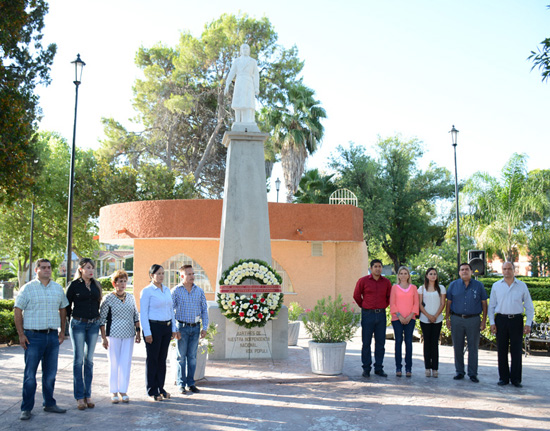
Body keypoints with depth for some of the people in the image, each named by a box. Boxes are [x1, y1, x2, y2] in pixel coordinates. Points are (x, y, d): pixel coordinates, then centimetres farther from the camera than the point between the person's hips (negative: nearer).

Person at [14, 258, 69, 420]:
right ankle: (26, 408, 6)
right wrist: (21, 334, -9)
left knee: (50, 373, 11)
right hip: (33, 336, -4)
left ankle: (49, 404, 23)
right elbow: (17, 311, -3)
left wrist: (62, 331, 12)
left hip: (53, 336, 4)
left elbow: (63, 309, 18)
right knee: (30, 374, -2)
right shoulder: (27, 288, -2)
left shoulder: (58, 288, 11)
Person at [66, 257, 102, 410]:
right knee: (78, 360, -2)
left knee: (89, 360, 7)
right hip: (78, 324, -4)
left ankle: (88, 395, 13)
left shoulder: (96, 285, 10)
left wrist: (98, 321, 12)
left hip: (93, 324, 4)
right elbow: (67, 306, 2)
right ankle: (79, 397, 3)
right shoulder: (74, 285, -2)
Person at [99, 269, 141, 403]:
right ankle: (114, 392, 14)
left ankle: (123, 391, 14)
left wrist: (138, 332, 9)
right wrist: (104, 337, -8)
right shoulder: (108, 298, -4)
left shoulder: (131, 297, 9)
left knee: (126, 363, 3)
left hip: (128, 335, 4)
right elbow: (101, 319, -4)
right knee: (114, 363, 2)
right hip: (113, 335, -3)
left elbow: (136, 316, 15)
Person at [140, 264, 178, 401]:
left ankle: (161, 388, 19)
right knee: (152, 359, 2)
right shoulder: (147, 291, -7)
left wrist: (174, 329, 15)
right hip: (153, 327, -6)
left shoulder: (167, 290, 12)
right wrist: (147, 333, -14)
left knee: (162, 358, 10)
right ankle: (152, 391, 10)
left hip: (166, 327, 6)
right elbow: (143, 313, -9)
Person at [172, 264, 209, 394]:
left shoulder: (199, 291, 6)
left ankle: (191, 383, 16)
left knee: (192, 356, 8)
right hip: (182, 327, -3)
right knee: (181, 356, 2)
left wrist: (204, 327, 3)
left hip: (195, 327, 3)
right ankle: (181, 384, 11)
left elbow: (204, 310, 10)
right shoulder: (176, 291, -3)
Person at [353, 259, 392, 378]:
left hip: (381, 315, 3)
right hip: (368, 314, -3)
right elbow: (356, 295, 7)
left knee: (380, 342, 6)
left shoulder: (386, 282, 6)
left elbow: (389, 296, 18)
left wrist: (383, 307, 12)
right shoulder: (363, 281, -2)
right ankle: (366, 369, 8)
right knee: (366, 342, 1)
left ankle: (379, 368, 15)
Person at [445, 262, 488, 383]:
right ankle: (459, 372, 16)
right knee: (457, 347, 6)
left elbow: (484, 303, 5)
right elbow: (448, 303, 8)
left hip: (473, 320, -1)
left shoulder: (479, 286, 5)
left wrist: (484, 320, -1)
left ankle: (472, 374, 10)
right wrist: (447, 319, 2)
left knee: (473, 348, 2)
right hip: (456, 319, 1)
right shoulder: (453, 285, 7)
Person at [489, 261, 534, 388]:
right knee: (502, 350, 3)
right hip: (501, 319, 1)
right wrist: (492, 322, 1)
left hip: (516, 320, -1)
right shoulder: (496, 286, 7)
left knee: (516, 350, 1)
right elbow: (491, 305, 9)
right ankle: (503, 377, 13)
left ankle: (516, 379, 10)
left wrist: (528, 323, -2)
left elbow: (529, 306, 6)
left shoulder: (522, 286, 5)